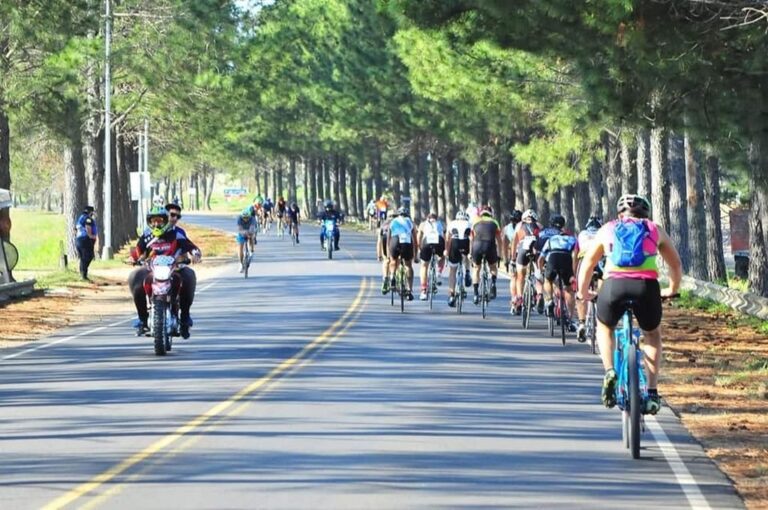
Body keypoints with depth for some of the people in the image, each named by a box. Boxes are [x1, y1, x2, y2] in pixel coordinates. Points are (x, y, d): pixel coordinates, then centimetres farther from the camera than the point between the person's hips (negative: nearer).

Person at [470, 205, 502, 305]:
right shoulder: (494, 223, 20)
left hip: (477, 246, 1)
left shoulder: (475, 223, 22)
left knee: (476, 269, 21)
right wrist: (498, 254, 30)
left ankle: (476, 294, 13)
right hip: (490, 246, -1)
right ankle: (493, 283, -1)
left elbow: (471, 239, 22)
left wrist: (470, 253, 29)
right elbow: (499, 241, 22)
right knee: (493, 267, 26)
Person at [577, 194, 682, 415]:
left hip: (614, 284, 0)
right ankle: (652, 393, 18)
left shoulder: (607, 230, 26)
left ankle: (609, 372, 5)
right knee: (652, 335, 27)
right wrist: (672, 290, 51)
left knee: (605, 328, 30)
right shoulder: (655, 230, 26)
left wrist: (583, 292, 47)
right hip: (647, 285, 0)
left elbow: (588, 263, 33)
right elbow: (676, 264, 35)